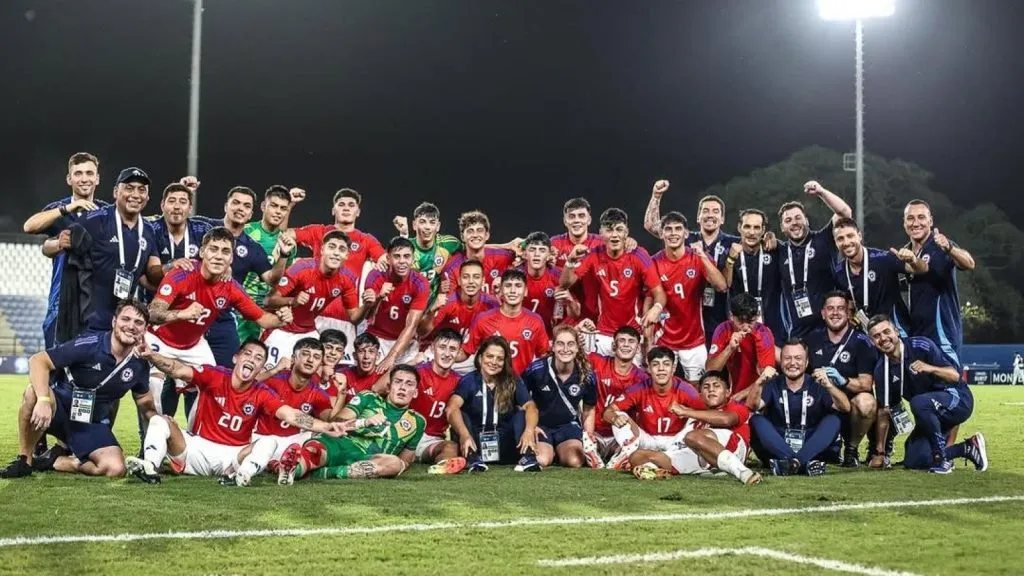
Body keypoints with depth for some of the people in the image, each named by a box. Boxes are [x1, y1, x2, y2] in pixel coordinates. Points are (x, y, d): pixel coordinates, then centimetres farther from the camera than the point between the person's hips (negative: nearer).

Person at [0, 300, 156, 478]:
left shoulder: (139, 364, -3)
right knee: (34, 393, -38)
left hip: (93, 425, 4)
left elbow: (145, 401, 17)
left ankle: (55, 461, -1)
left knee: (116, 468, -24)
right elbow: (38, 360, -24)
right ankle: (23, 460, -17)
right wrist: (43, 400, -38)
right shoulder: (90, 343, -18)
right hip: (60, 410, -4)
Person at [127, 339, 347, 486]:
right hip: (197, 448, 0)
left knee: (269, 441, -23)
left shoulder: (262, 394, -5)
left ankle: (242, 476, -47)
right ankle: (150, 467, -41)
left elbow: (291, 415, -16)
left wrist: (325, 427, -31)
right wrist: (151, 356, -38)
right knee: (160, 420, -17)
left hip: (232, 456, 0)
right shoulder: (213, 376, -8)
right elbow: (179, 370, -20)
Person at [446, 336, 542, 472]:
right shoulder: (469, 381, -4)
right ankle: (473, 458, -42)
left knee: (521, 414, -17)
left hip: (505, 446, 1)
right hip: (477, 444, -1)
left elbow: (530, 406, -14)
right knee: (460, 416, -22)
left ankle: (528, 456, -38)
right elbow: (452, 408, -22)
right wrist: (464, 435, -41)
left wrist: (529, 430, -36)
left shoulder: (513, 382, 3)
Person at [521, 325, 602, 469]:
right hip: (540, 424, -1)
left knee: (575, 462, -26)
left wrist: (589, 437, 0)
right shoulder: (537, 369, -17)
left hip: (569, 425, 1)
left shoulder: (587, 376, -8)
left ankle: (560, 451, 10)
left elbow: (589, 410, 8)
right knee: (542, 460, -28)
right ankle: (550, 451, 10)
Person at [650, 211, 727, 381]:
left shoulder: (698, 259, -5)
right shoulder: (654, 263, -5)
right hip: (664, 342, 0)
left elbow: (721, 286, -19)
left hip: (694, 342, 1)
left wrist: (703, 257, -29)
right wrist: (649, 342, -3)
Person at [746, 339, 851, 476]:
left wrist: (829, 386, -28)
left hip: (810, 447, 0)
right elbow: (752, 406, -13)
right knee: (757, 420, -22)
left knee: (833, 420, -20)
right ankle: (804, 463, -40)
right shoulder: (773, 385, 4)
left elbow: (845, 408, -10)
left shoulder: (817, 384, 3)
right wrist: (759, 383, -31)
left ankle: (793, 462, -40)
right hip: (778, 448, 0)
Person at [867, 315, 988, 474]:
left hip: (958, 400, -7)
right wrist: (879, 452, 2)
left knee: (918, 402, -37)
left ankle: (942, 459, -23)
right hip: (930, 415, 7)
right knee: (912, 462, -5)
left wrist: (930, 368, -40)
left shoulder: (920, 346, -18)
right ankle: (967, 449, 12)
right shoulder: (881, 370, -2)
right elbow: (884, 411, 3)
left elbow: (955, 376, -19)